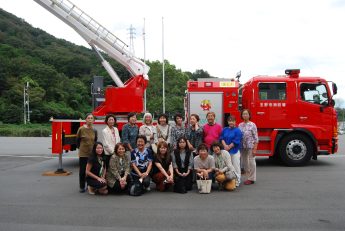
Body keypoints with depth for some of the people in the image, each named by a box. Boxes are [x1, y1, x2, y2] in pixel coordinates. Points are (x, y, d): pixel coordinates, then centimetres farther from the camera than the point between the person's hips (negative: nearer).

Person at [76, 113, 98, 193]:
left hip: (92, 153, 3)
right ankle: (82, 187, 17)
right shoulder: (81, 129, -8)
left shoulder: (94, 131, 2)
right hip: (83, 153, -3)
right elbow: (77, 140, 5)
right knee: (82, 170, 4)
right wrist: (80, 148, 10)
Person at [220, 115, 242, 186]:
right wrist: (225, 145, -12)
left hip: (234, 151, -4)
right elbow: (221, 138, 4)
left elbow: (236, 141, -11)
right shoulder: (225, 130, 11)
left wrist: (229, 147, -10)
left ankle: (237, 181, 7)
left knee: (236, 166, -1)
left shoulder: (237, 130, -4)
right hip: (226, 151, 5)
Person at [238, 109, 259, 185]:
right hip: (242, 147, 5)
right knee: (245, 163, 11)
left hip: (250, 146, -5)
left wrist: (255, 149, -12)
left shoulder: (252, 125, -6)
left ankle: (251, 179, 11)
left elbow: (256, 138, -7)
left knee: (251, 162, 0)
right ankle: (248, 177, 23)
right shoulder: (240, 125, 7)